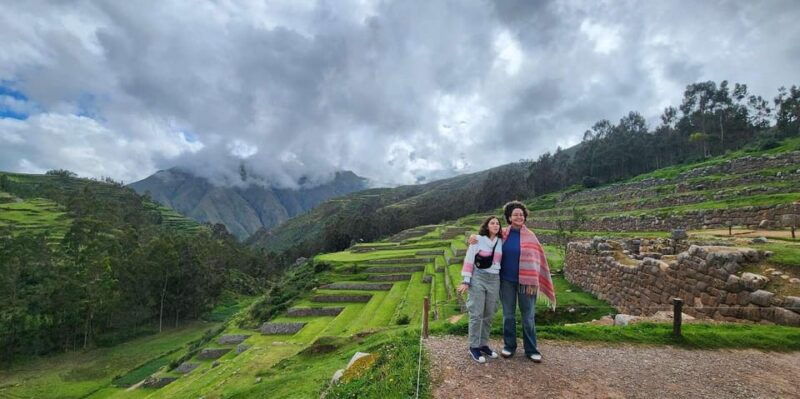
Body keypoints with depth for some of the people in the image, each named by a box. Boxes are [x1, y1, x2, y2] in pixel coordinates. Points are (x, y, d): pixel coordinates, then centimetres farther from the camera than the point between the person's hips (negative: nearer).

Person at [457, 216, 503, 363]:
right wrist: (466, 281, -12)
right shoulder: (478, 240, -6)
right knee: (476, 314, -2)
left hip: (494, 280, 5)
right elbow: (469, 260, -8)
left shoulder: (501, 242, 8)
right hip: (478, 279, -5)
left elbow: (502, 261, 14)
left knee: (489, 315, 10)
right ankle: (474, 347, 10)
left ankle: (484, 344, 24)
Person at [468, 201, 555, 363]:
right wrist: (474, 236, -11)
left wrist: (533, 283, -9)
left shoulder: (530, 236, -4)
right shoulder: (502, 234, 0)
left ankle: (531, 350, 23)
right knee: (508, 315, 11)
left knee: (528, 316, 8)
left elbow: (535, 260, -5)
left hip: (525, 281, -1)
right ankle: (509, 346, 26)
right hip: (506, 281, 1)